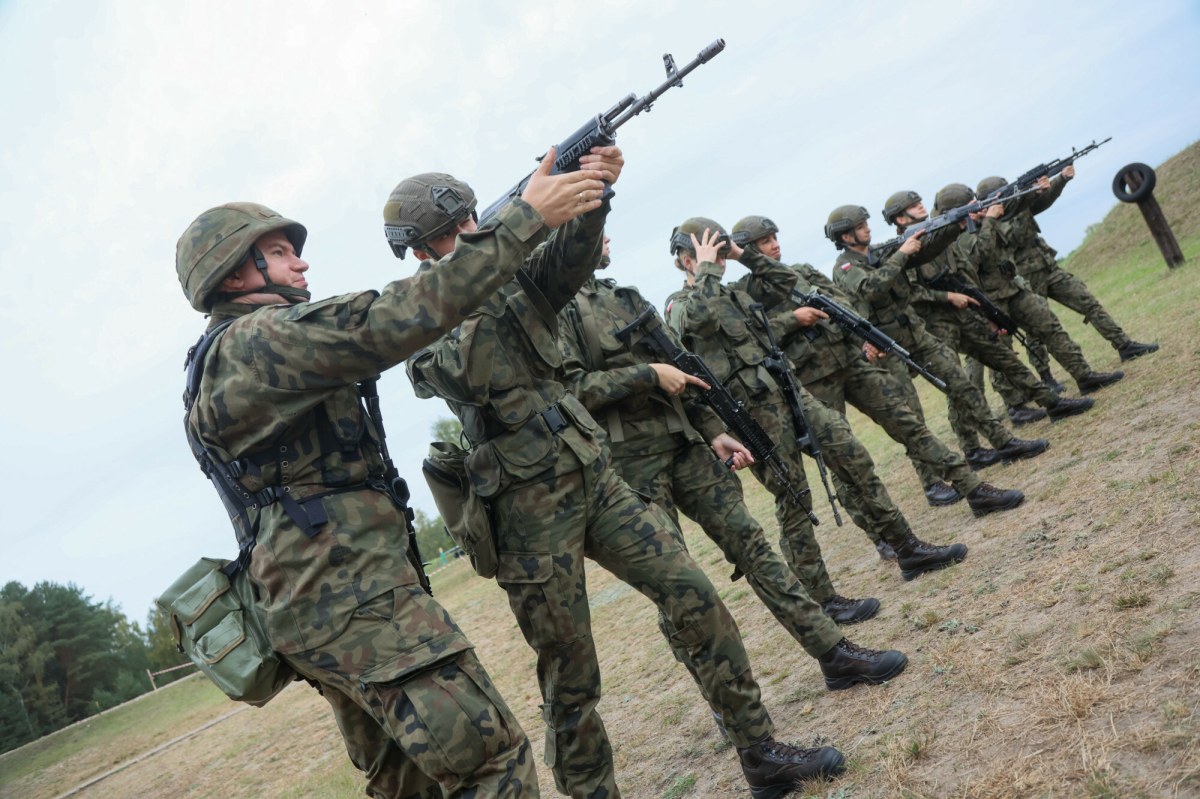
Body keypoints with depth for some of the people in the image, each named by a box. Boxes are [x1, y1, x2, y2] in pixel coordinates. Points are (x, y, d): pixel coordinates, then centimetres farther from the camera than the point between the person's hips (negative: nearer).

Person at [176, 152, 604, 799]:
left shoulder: (239, 354, 21)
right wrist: (524, 219, -20)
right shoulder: (260, 338, -11)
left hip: (313, 606, 11)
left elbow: (375, 325, 21)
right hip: (350, 599, -11)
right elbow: (397, 321, -23)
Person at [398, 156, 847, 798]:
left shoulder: (510, 276, 10)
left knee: (697, 601, 0)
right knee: (570, 680, 3)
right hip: (528, 510, -4)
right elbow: (456, 370, -23)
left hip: (595, 480, 5)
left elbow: (569, 260, -9)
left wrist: (594, 193, -32)